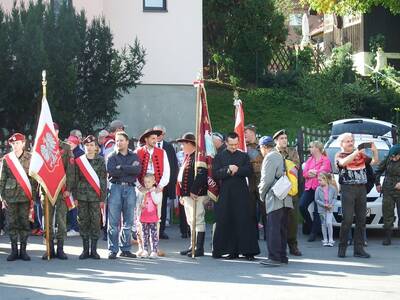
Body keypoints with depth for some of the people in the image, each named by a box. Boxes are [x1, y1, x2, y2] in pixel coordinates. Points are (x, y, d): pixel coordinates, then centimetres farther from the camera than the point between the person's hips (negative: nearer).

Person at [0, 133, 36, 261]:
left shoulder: (30, 158, 1)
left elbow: (34, 178, 2)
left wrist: (33, 196, -3)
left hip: (25, 196, -1)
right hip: (10, 196, 1)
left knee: (24, 223, 2)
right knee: (12, 224, 4)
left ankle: (23, 250, 9)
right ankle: (14, 250, 10)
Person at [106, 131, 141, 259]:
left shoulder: (134, 156, 12)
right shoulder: (112, 156, 7)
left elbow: (137, 170, -7)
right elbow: (111, 172, -11)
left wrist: (121, 167, -9)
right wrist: (129, 169, -8)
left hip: (130, 188, 2)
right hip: (116, 187, -2)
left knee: (128, 221, 5)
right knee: (113, 221, -4)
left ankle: (125, 249, 13)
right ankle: (113, 250, -1)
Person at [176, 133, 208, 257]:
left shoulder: (198, 157, -14)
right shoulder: (188, 157, 18)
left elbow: (200, 175, -23)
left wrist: (194, 192, -22)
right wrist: (182, 195, 19)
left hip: (196, 195, -10)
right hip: (187, 196, 10)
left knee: (198, 221, -7)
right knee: (191, 222, 14)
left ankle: (199, 248, -6)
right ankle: (193, 246, 21)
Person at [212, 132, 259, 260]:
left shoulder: (244, 156, 12)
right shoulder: (219, 157, 9)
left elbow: (249, 171, -1)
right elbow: (215, 174, -3)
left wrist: (236, 170, -13)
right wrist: (228, 170, -16)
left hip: (241, 193, 0)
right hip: (225, 193, 0)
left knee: (244, 221, -4)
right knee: (226, 222, -1)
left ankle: (247, 250, -3)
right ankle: (232, 251, 5)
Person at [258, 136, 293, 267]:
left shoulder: (270, 157, -8)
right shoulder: (280, 157, 20)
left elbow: (267, 179, -14)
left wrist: (262, 193, 0)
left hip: (275, 199, -10)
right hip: (285, 199, 10)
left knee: (273, 229, -11)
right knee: (282, 229, 12)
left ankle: (274, 258, -15)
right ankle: (282, 256, 16)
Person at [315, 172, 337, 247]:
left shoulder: (332, 188, -3)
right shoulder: (318, 189, -3)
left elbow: (335, 198, 4)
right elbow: (316, 199, -3)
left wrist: (331, 204, -12)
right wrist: (324, 205, -14)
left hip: (330, 209, -1)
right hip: (322, 209, 1)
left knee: (329, 223, -12)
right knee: (323, 224, 7)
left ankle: (330, 240, -4)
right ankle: (325, 240, 16)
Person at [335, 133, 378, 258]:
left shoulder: (360, 154, 17)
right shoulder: (339, 155, 5)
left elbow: (374, 162, 12)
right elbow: (343, 162, -17)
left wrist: (375, 150, -7)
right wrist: (357, 152, -25)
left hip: (361, 189, 4)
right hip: (348, 189, -4)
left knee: (361, 220, 3)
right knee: (347, 219, -9)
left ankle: (359, 249, 6)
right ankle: (342, 247, -1)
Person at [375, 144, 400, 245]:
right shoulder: (387, 159, 2)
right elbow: (378, 171, 15)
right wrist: (377, 184, 11)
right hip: (388, 192, 3)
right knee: (387, 214, 2)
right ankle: (387, 237, 7)